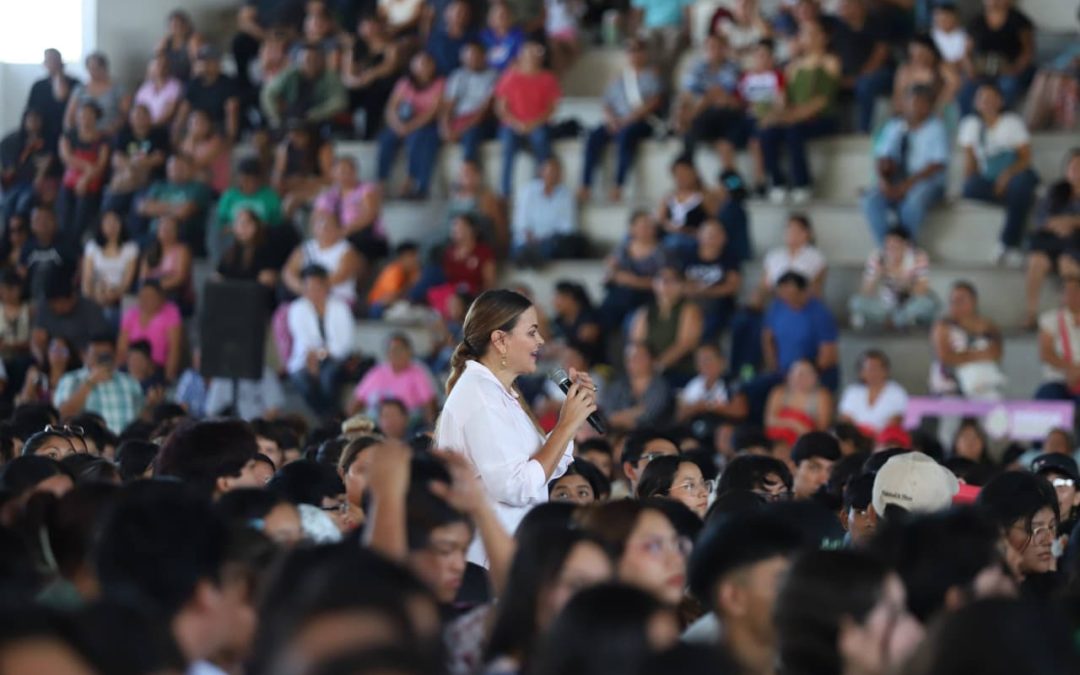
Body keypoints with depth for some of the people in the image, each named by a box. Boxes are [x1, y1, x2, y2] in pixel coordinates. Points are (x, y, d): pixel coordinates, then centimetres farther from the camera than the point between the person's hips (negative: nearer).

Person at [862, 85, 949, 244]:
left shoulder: (936, 128, 1)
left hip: (926, 182, -4)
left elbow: (937, 165, -9)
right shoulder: (893, 127, 13)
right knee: (871, 201, -27)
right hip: (894, 183, 4)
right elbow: (882, 158, 7)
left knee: (913, 203, -38)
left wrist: (907, 185, -20)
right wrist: (884, 180, -16)